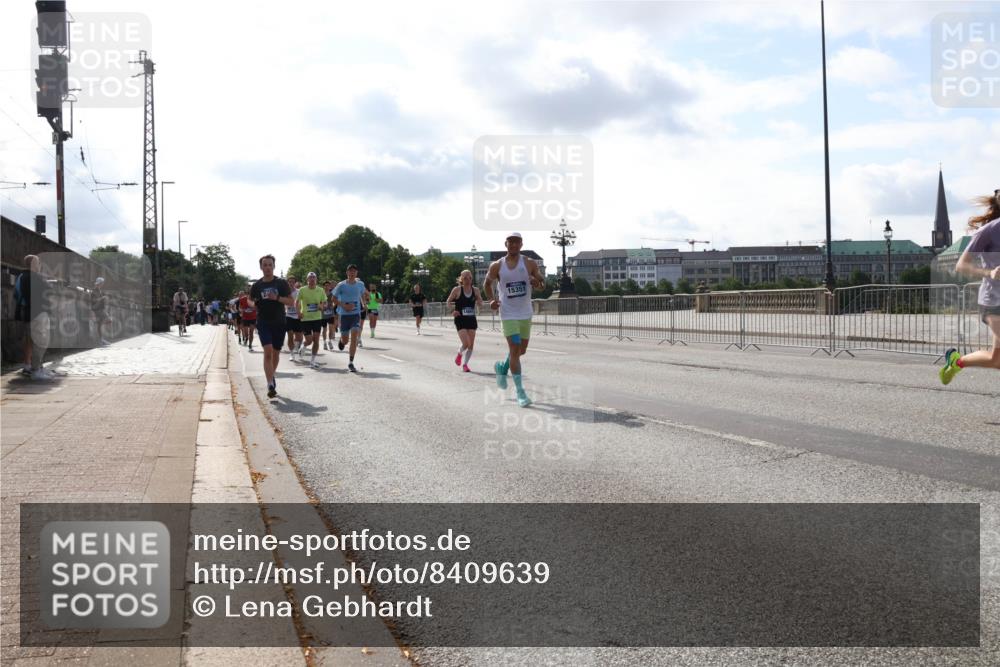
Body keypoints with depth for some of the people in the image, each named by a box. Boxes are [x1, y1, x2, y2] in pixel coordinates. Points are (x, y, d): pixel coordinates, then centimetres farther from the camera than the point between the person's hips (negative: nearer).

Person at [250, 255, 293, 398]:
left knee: (275, 353, 12)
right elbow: (251, 302, 18)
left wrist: (277, 298, -18)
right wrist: (252, 303, -6)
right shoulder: (256, 286, 4)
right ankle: (271, 385, -21)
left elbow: (291, 301, -3)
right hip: (263, 323, -1)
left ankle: (271, 376, 37)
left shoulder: (282, 283, 0)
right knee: (268, 351, -17)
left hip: (279, 323, 1)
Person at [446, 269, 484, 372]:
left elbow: (481, 304, 10)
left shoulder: (475, 290, 3)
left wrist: (478, 299, -12)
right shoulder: (457, 290, -5)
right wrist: (453, 310, -12)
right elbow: (448, 302, 4)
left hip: (472, 320, 4)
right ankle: (459, 354, 20)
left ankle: (465, 364, 19)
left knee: (471, 345, 3)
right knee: (466, 344, -14)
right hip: (460, 320, -4)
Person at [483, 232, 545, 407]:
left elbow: (542, 283, 4)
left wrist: (537, 282, -20)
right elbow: (487, 284, 11)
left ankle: (502, 367, 44)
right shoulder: (497, 266, -3)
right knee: (515, 350, -11)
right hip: (508, 314, -3)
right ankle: (520, 392, -7)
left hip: (525, 314, 3)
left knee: (521, 351, 14)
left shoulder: (530, 263, -1)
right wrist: (492, 299, -6)